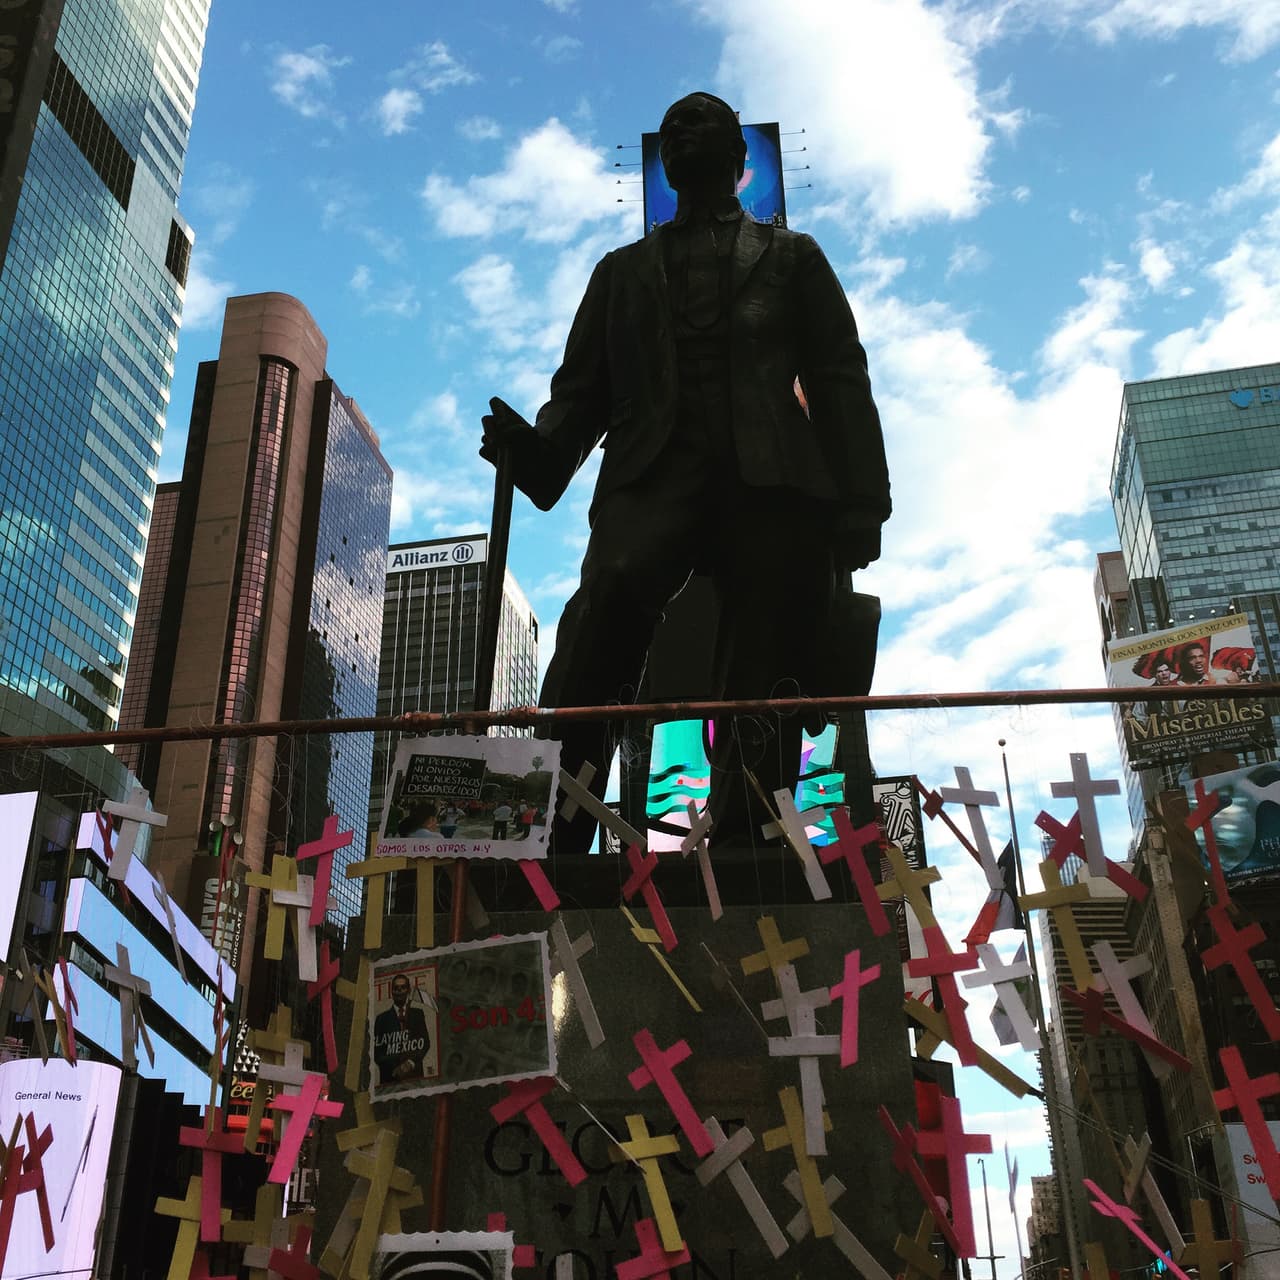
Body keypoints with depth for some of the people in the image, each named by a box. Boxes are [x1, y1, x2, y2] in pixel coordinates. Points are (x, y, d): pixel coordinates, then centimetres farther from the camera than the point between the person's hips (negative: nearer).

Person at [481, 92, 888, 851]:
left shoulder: (792, 258, 26)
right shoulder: (623, 270, 31)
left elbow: (840, 381, 14)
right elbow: (583, 387, 19)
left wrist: (859, 506, -2)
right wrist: (539, 449, -5)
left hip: (771, 482, 1)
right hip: (653, 476, 0)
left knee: (763, 693, -12)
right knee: (611, 592, -30)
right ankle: (549, 849, -36)